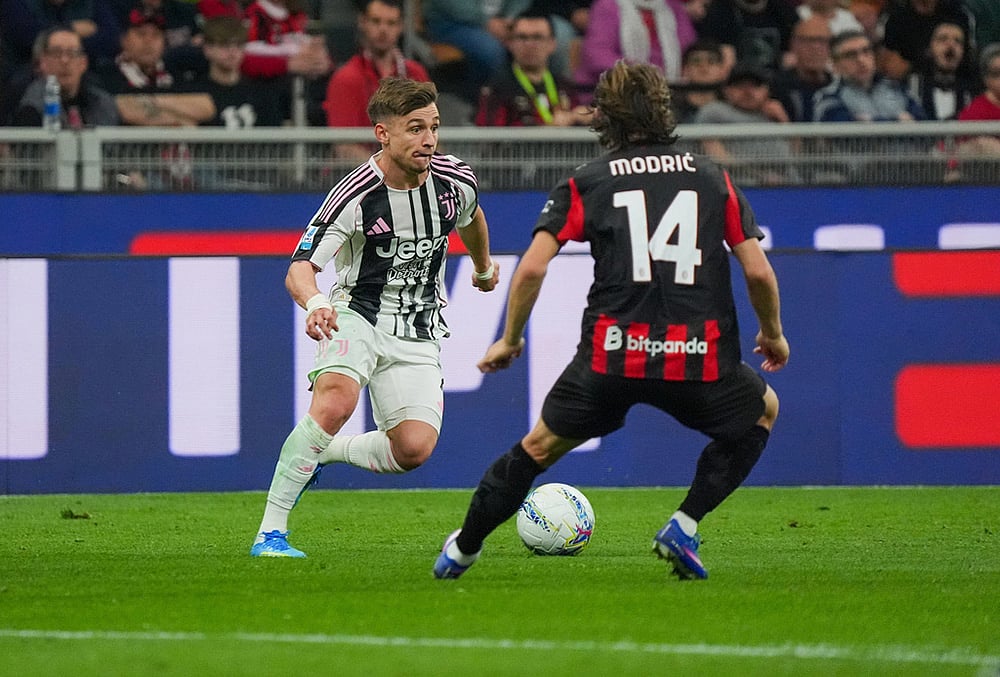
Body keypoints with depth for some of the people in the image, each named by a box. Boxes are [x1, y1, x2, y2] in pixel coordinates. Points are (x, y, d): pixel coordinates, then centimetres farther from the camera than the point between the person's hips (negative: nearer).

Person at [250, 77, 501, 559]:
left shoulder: (455, 180, -6)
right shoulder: (354, 197, -20)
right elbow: (300, 269, -26)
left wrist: (484, 267, 39)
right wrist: (314, 302, -49)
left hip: (418, 337, 4)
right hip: (357, 316, -4)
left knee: (414, 448, -16)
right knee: (336, 401, -33)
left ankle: (323, 451, 15)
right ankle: (270, 532, -25)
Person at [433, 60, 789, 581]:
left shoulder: (585, 183, 9)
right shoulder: (711, 177, 11)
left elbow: (531, 268, -1)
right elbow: (758, 272, 7)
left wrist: (509, 341, 13)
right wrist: (773, 333, 25)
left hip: (612, 356, 0)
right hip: (700, 358, 0)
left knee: (541, 445, 22)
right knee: (764, 409, 29)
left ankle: (461, 551, 29)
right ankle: (684, 526, 17)